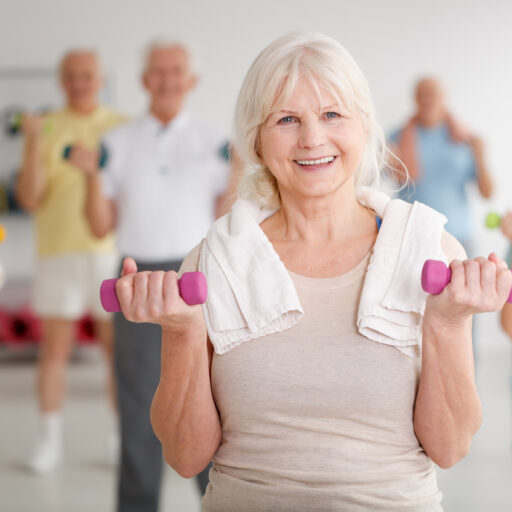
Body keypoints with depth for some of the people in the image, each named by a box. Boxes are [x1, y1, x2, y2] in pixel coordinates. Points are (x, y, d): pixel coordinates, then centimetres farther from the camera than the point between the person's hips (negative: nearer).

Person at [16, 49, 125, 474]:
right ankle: (50, 441, 12)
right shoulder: (45, 129, 6)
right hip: (58, 251, 0)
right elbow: (30, 199, -3)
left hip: (112, 251, 0)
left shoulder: (123, 128, 8)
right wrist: (35, 146, -14)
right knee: (54, 350, 2)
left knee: (119, 348, 3)